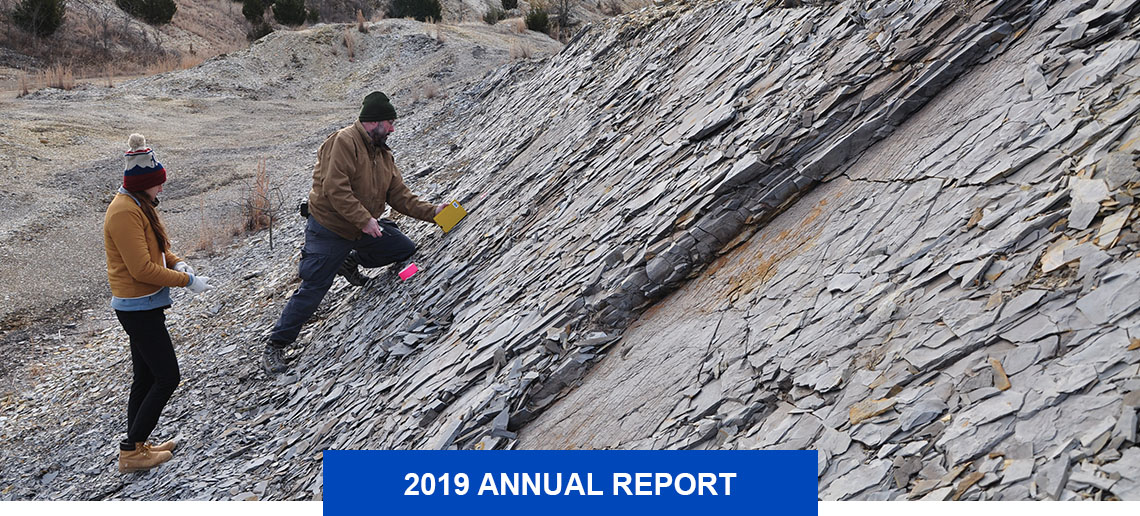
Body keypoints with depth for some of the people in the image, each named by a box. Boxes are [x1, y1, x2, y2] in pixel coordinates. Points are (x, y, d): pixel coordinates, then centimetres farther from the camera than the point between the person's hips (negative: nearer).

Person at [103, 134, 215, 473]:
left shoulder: (138, 206, 11)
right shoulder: (125, 212, -21)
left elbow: (154, 248, 22)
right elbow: (142, 268, -24)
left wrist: (176, 263, 2)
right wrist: (187, 280, -18)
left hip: (144, 306, 10)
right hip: (139, 308, -10)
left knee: (146, 378, 16)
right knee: (167, 377, -6)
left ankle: (137, 445, 26)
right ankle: (131, 452, 2)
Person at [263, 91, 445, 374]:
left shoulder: (383, 154, 9)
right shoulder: (344, 142, -19)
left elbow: (399, 194, 8)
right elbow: (335, 189, -28)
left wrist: (430, 212, -4)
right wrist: (364, 220, -29)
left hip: (365, 229, 8)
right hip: (329, 229, -8)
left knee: (405, 250, 7)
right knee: (312, 289, -9)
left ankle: (351, 262, 25)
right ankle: (275, 346, 3)